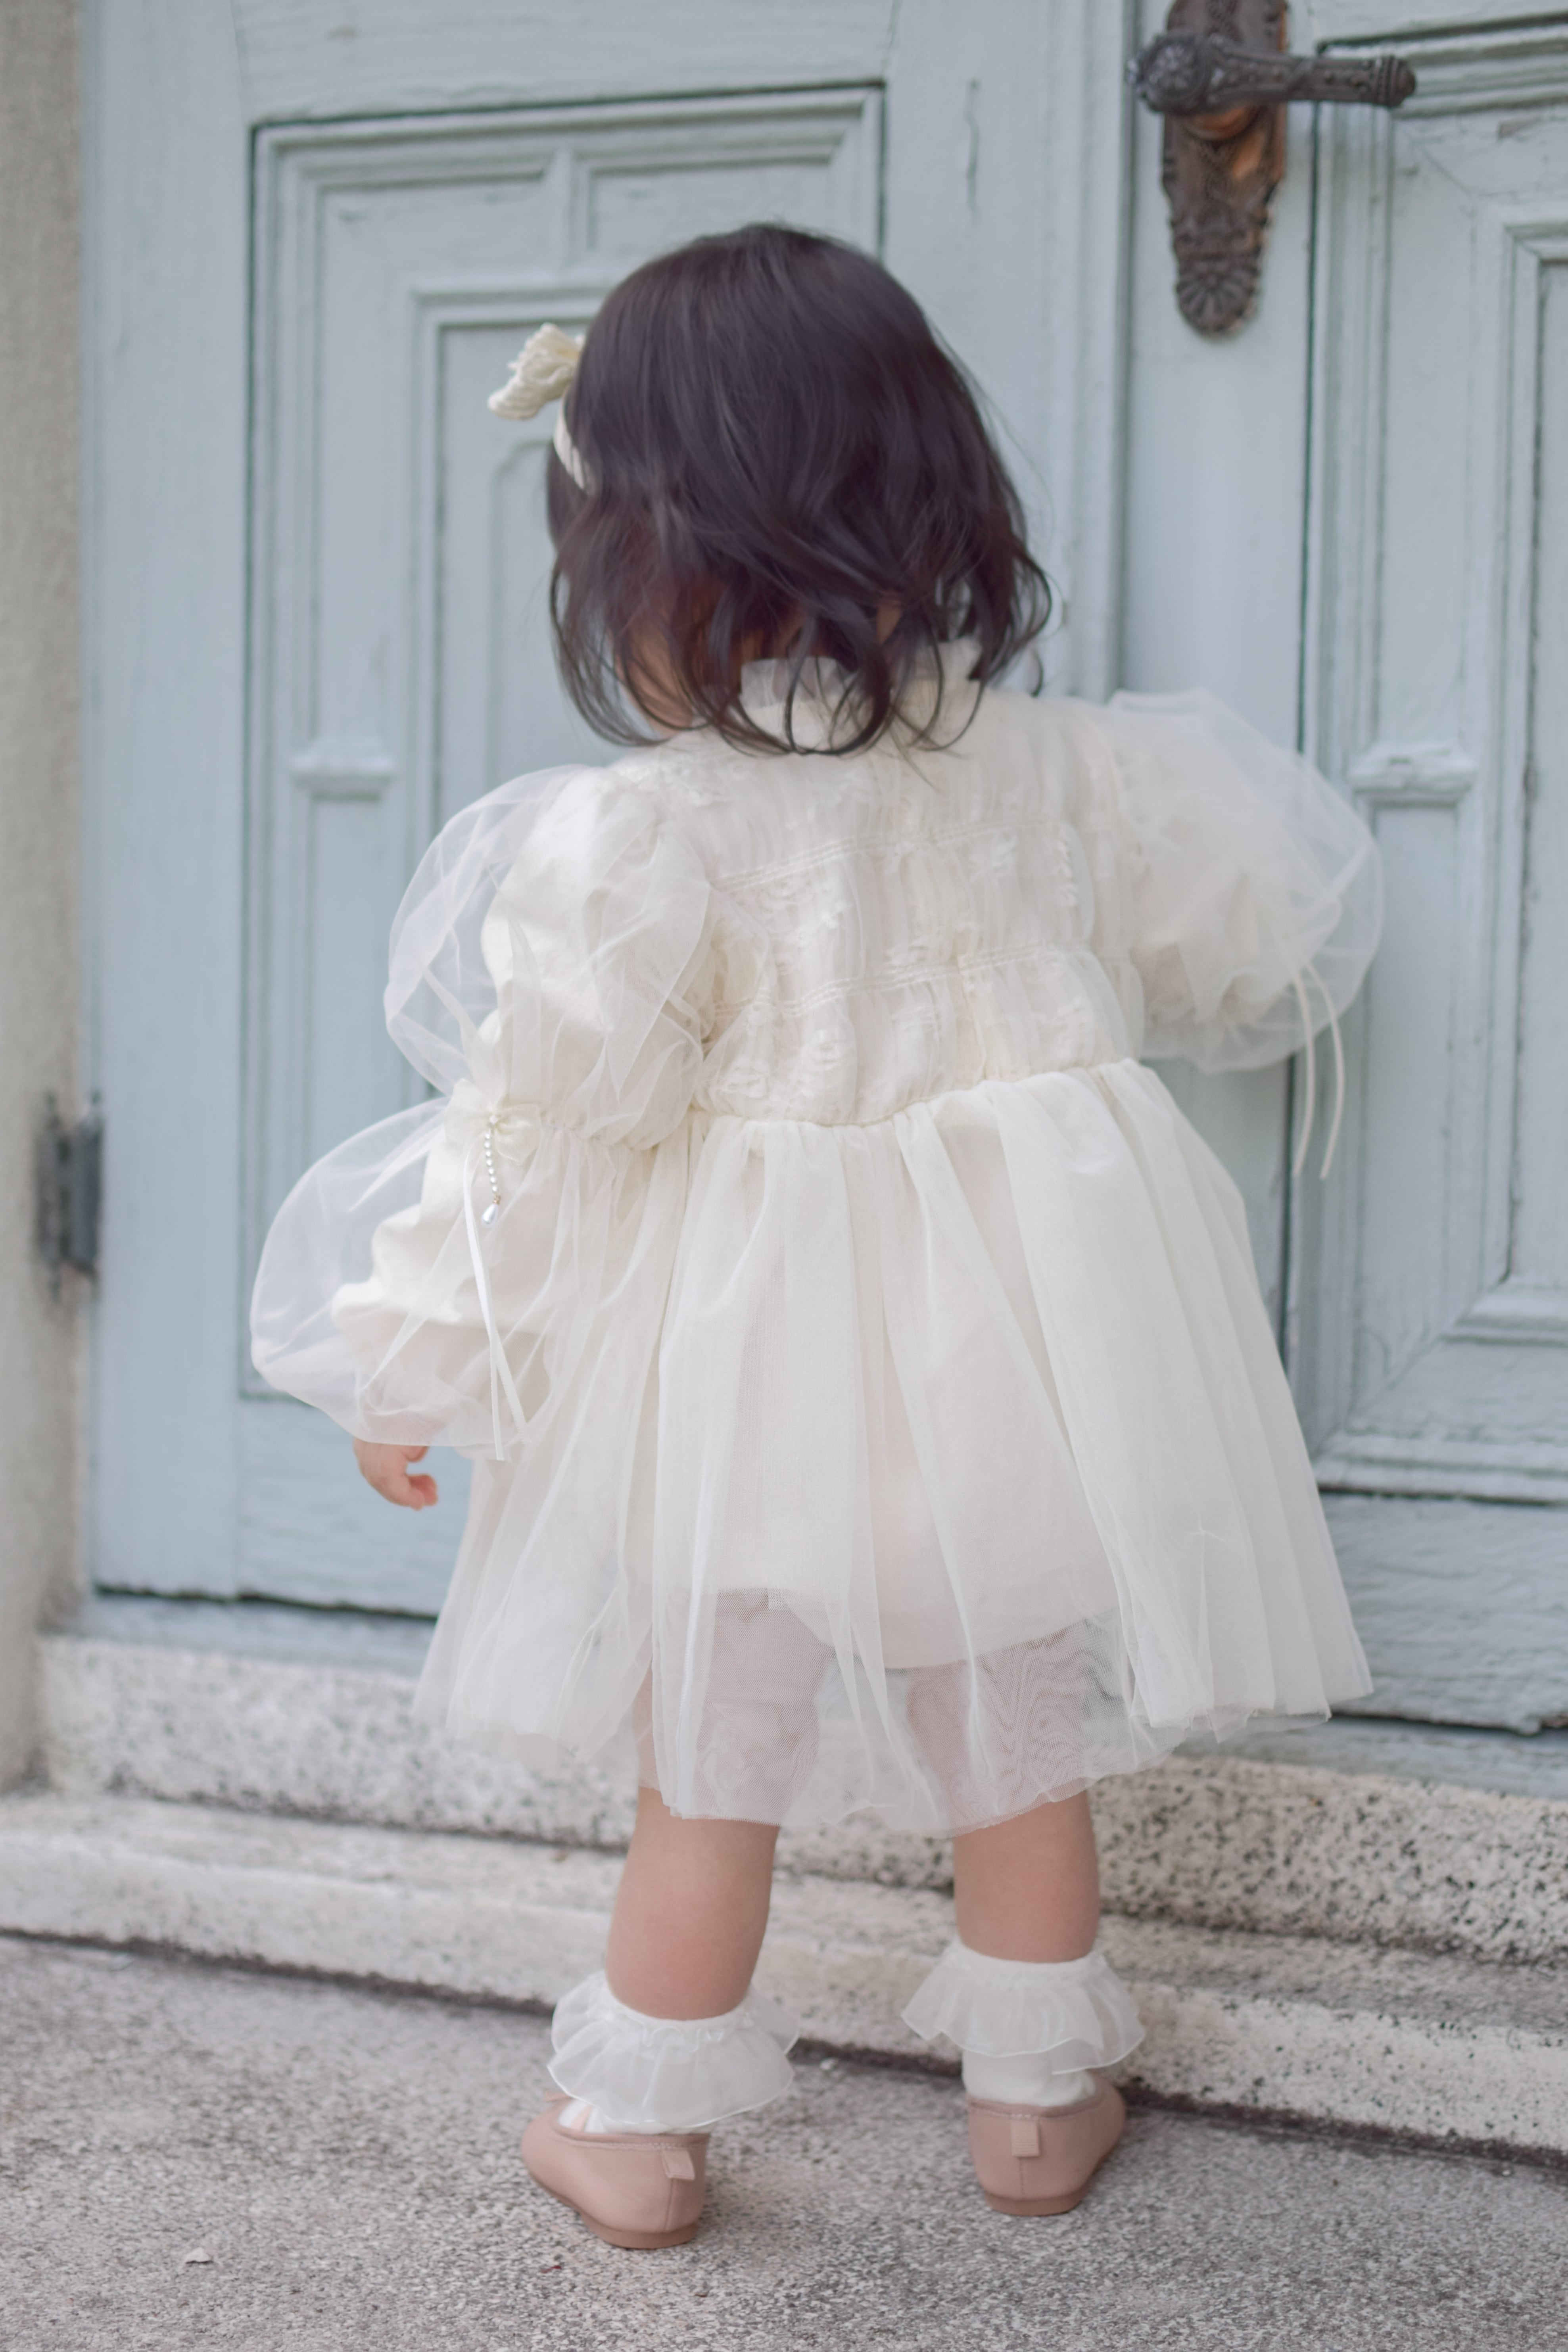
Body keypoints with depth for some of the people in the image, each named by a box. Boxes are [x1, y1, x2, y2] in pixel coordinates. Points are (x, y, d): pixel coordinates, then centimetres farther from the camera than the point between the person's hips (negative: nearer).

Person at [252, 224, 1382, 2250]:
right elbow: (1236, 939, 12)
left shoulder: (639, 839, -20)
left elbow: (536, 1130, -15)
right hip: (1016, 1340, 4)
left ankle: (637, 2128, 28)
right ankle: (1037, 2097, 33)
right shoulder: (1051, 765, -5)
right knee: (1017, 1738, 20)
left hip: (753, 1375, -4)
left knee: (711, 1762, 13)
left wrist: (411, 1361, -2)